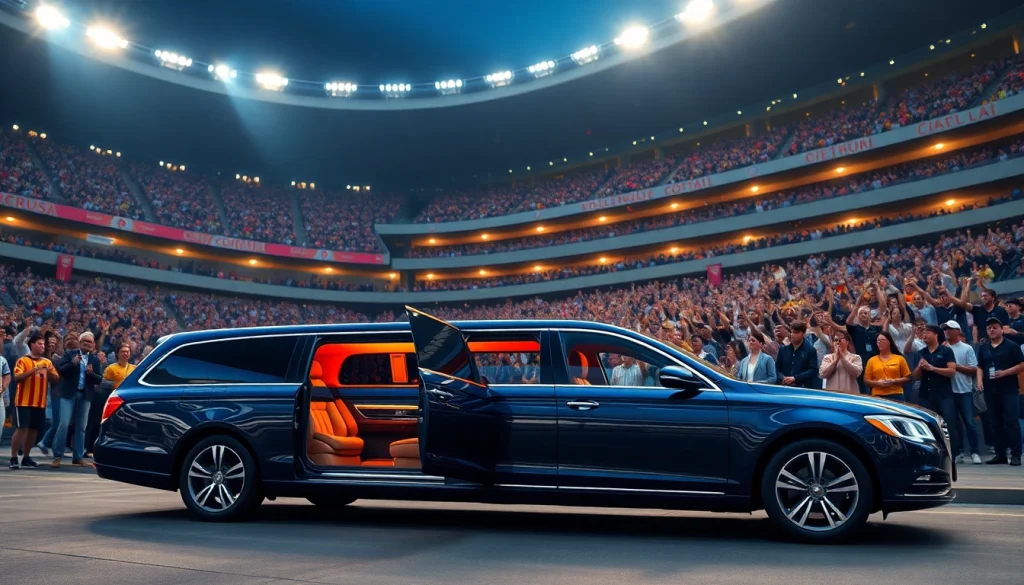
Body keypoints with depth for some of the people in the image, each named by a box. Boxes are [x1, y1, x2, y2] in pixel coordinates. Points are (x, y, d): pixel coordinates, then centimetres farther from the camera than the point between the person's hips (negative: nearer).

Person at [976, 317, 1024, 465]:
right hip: (990, 390, 5)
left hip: (1009, 389, -5)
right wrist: (979, 380, 0)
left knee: (1011, 421, -8)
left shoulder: (1012, 346, -1)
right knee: (996, 423, 8)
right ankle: (1000, 454, 12)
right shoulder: (983, 348, 14)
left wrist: (1005, 372, -16)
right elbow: (980, 367, 17)